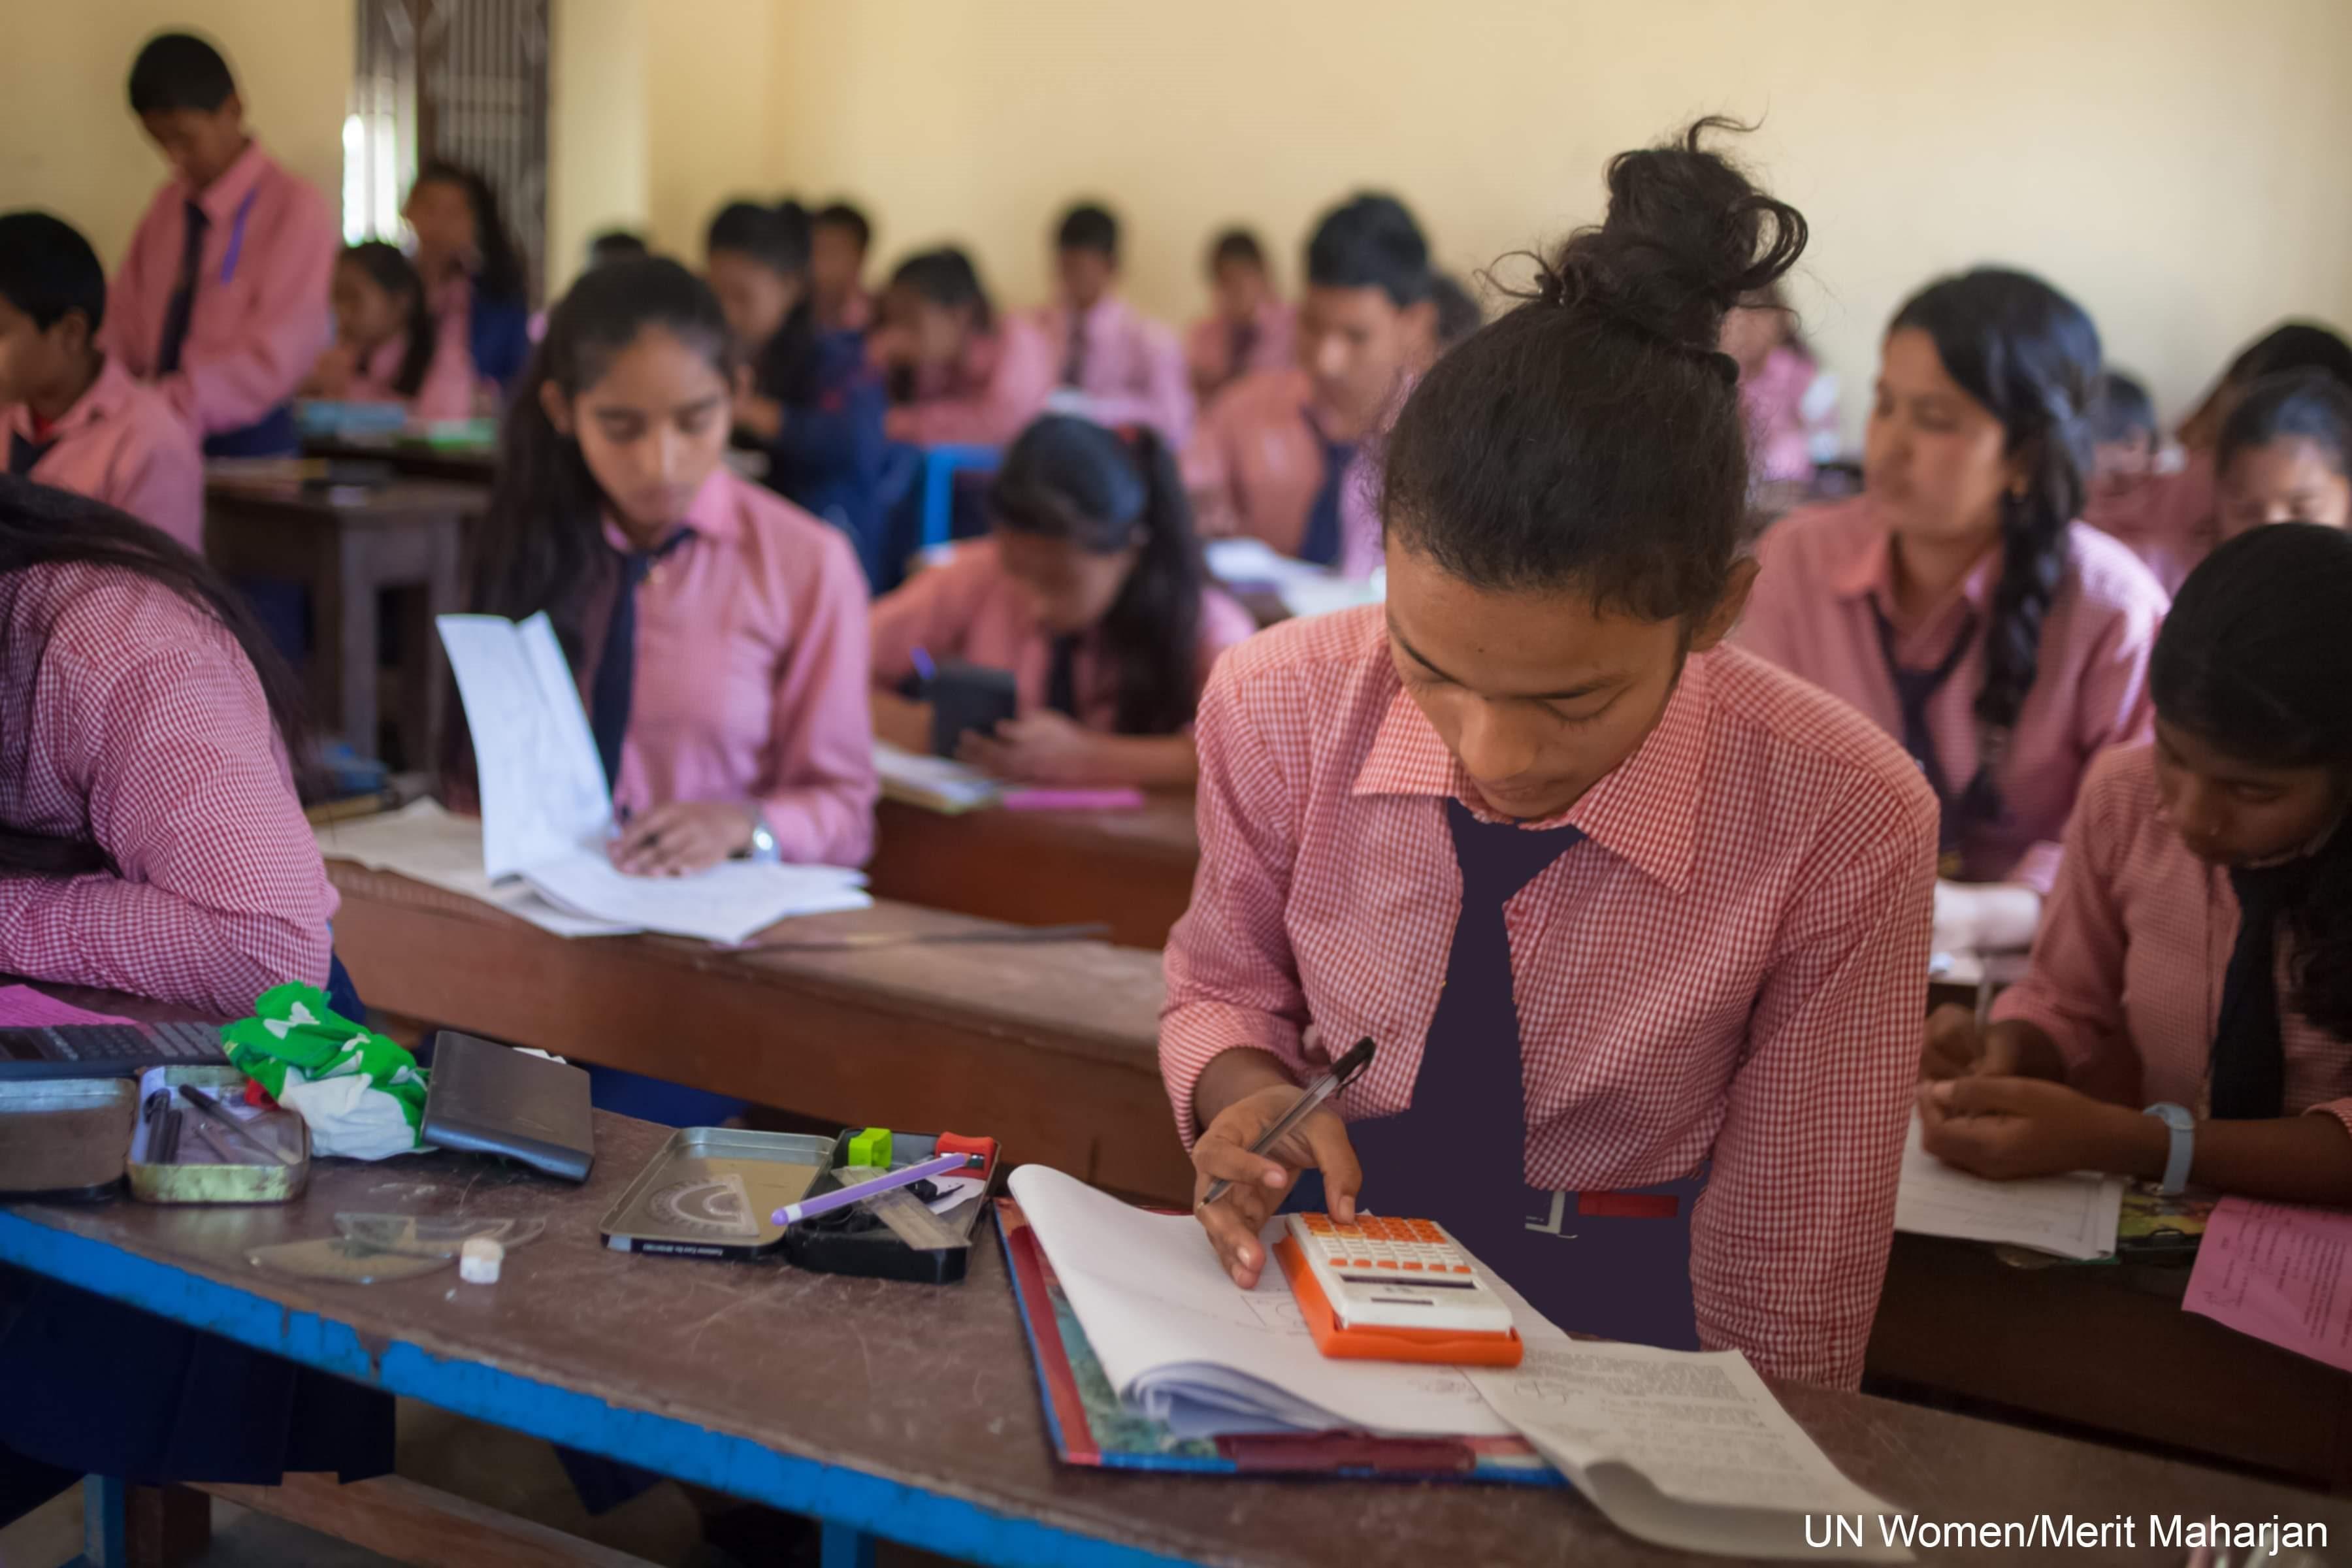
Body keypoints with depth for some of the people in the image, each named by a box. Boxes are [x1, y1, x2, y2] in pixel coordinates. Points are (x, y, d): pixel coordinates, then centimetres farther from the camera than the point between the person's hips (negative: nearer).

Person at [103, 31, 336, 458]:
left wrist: (164, 410, -25)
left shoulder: (296, 208, -10)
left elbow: (271, 359, -16)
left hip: (249, 448, -5)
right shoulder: (167, 207, 12)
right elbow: (124, 325, 11)